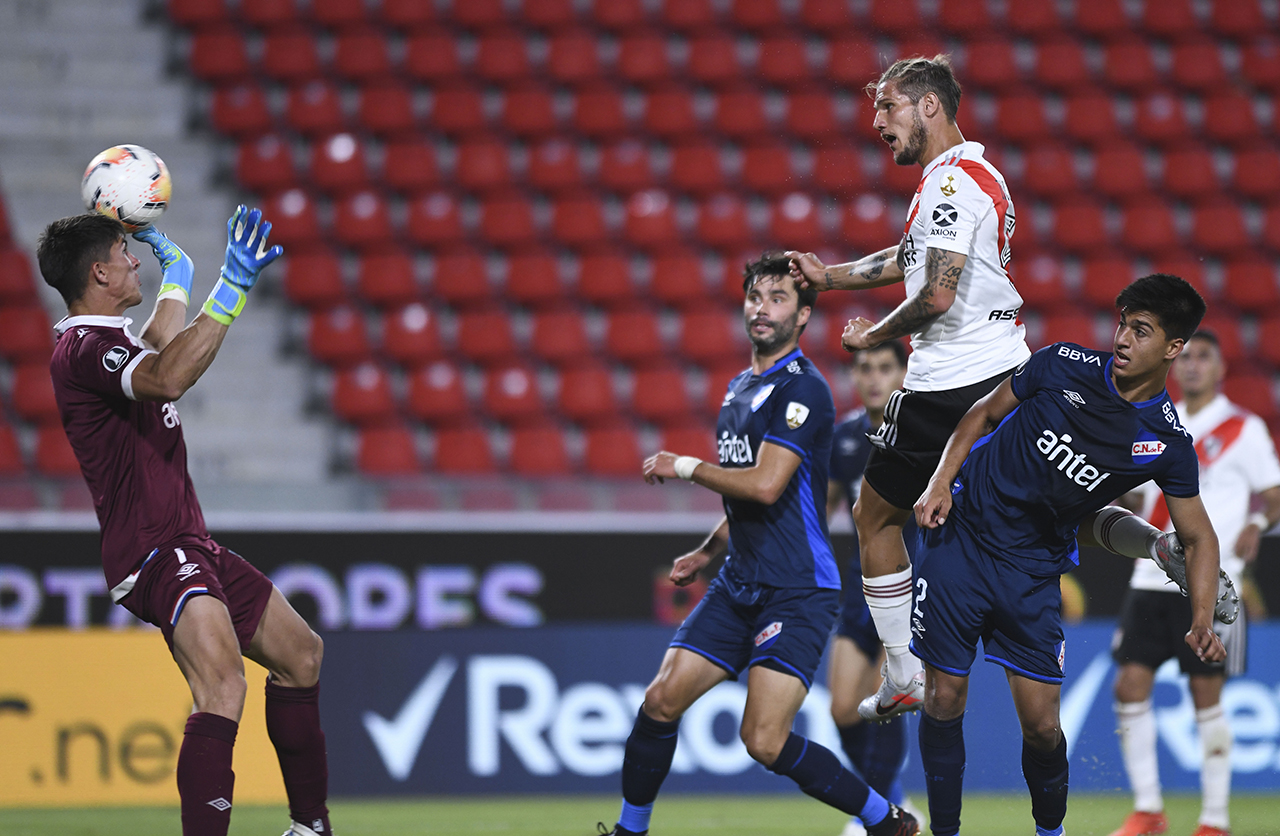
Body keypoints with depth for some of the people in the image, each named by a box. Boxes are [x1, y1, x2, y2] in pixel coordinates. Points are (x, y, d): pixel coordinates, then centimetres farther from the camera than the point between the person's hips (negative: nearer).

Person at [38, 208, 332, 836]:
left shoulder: (106, 341, 17)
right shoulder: (86, 349, -16)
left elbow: (161, 348, 42)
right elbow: (167, 379, -37)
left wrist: (175, 268, 54)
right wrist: (233, 290, -38)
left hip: (187, 545, 11)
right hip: (153, 552, -11)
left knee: (300, 653, 21)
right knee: (222, 684, -31)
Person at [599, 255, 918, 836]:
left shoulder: (801, 388, -12)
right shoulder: (741, 389, 17)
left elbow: (765, 485, -21)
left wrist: (684, 467, -9)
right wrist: (706, 554, 28)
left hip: (798, 592, -8)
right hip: (739, 586, 8)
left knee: (764, 742, -16)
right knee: (661, 701, -1)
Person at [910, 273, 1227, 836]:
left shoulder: (1168, 445, -6)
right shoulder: (1065, 366, -7)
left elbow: (1199, 538, 2)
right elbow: (984, 415, 7)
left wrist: (1202, 625, -11)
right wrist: (941, 483, -5)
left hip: (1034, 572, 0)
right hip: (960, 534, 0)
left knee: (1041, 725, -4)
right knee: (944, 700, -2)